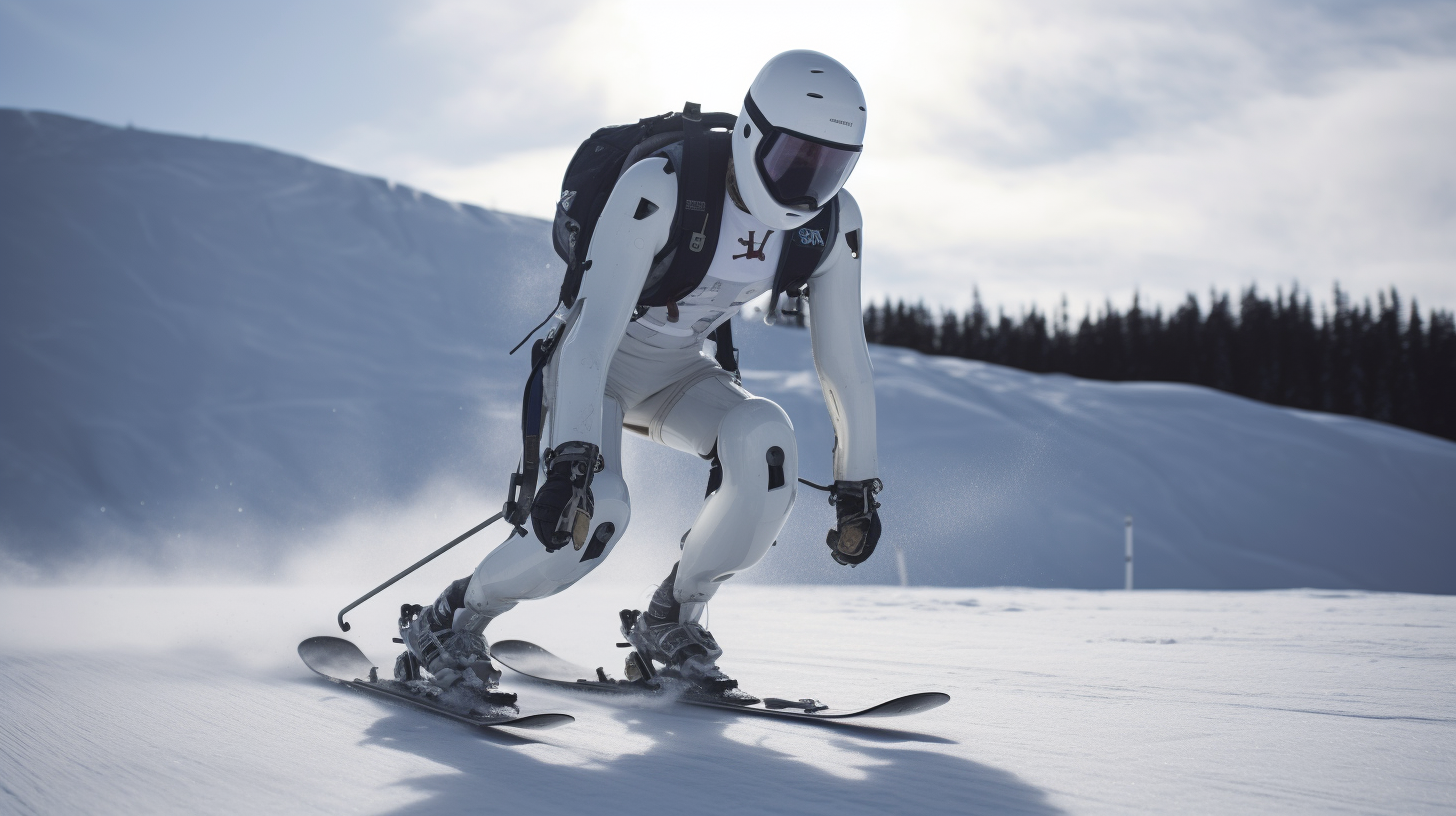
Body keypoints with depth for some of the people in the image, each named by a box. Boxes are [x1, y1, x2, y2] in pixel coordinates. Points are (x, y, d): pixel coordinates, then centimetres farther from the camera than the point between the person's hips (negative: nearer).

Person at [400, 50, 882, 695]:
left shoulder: (832, 222, -15)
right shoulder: (660, 189, -32)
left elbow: (844, 356, -5)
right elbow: (595, 330, -37)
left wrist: (858, 485, -1)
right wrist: (570, 461, -46)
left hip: (678, 375, 5)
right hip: (596, 367, -5)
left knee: (765, 437, -27)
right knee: (595, 508, -30)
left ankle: (671, 622, -8)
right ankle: (450, 619, -3)